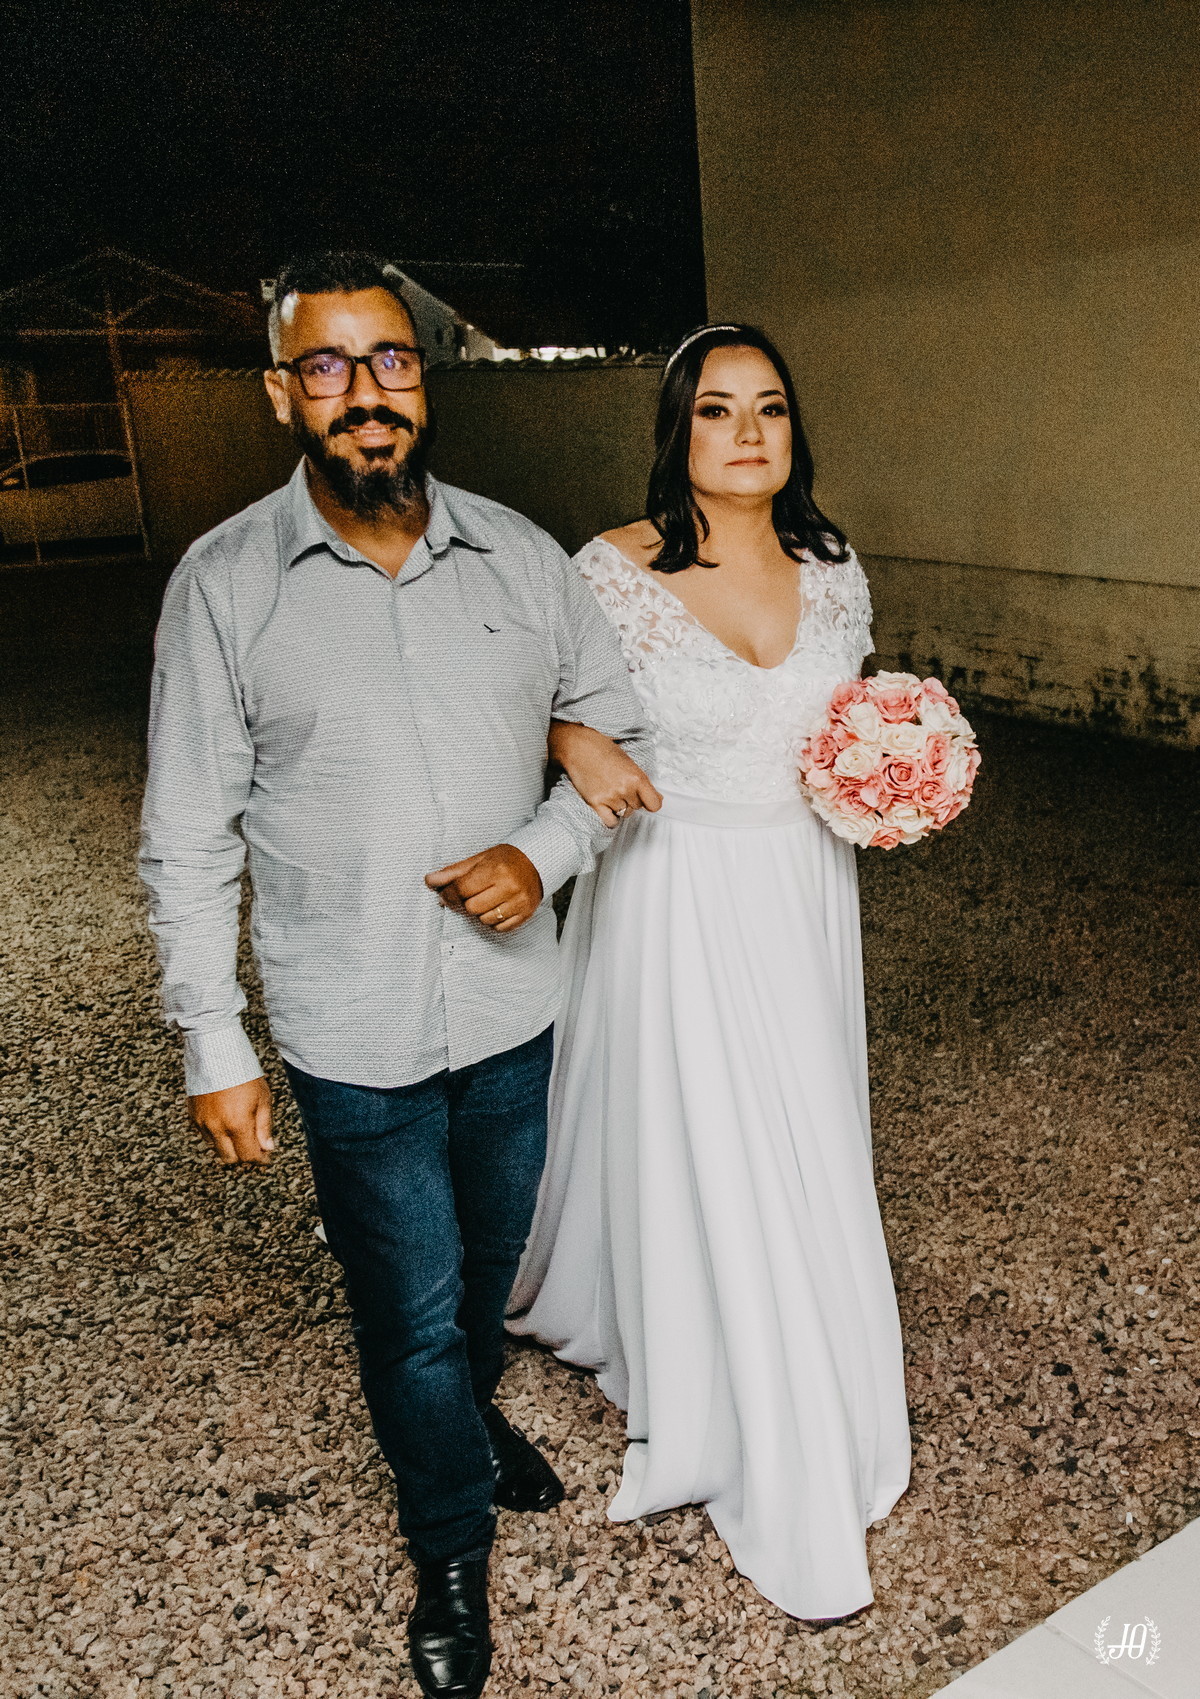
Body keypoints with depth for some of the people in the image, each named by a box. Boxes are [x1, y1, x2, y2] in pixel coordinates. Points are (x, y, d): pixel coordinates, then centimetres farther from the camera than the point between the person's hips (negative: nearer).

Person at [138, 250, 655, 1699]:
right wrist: (214, 1048, -5)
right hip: (354, 1038, -3)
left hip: (514, 1009, 3)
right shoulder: (223, 585, -10)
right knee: (412, 1309, 12)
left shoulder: (519, 557, -3)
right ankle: (452, 1551, 40)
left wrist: (548, 849, -11)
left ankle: (468, 1414, 58)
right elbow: (188, 842, -6)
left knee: (491, 1264, 25)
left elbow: (619, 727, 8)